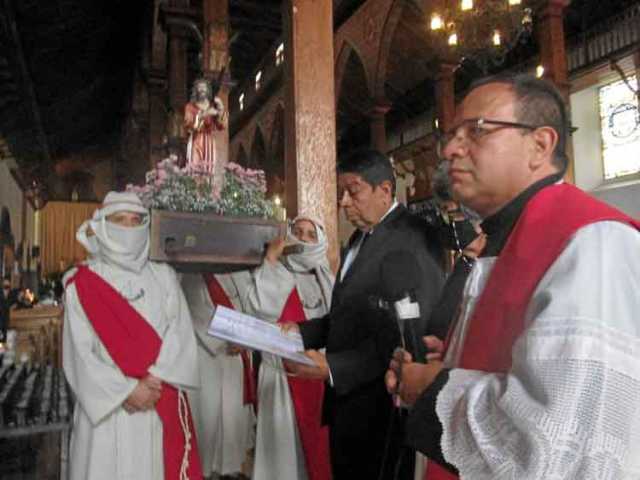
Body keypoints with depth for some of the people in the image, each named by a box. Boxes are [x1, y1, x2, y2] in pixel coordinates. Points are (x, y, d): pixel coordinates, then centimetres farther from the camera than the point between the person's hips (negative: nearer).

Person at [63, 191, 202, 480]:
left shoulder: (163, 277, 8)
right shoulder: (82, 283, 2)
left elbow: (181, 333, -2)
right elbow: (79, 352, -4)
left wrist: (155, 379, -15)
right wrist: (126, 389, -13)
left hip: (162, 402, 2)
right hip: (107, 405, -1)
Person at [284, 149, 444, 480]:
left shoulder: (410, 240, -16)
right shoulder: (362, 236, 14)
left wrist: (332, 367, -26)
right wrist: (301, 332, 1)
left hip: (380, 411, -8)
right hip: (345, 402, 8)